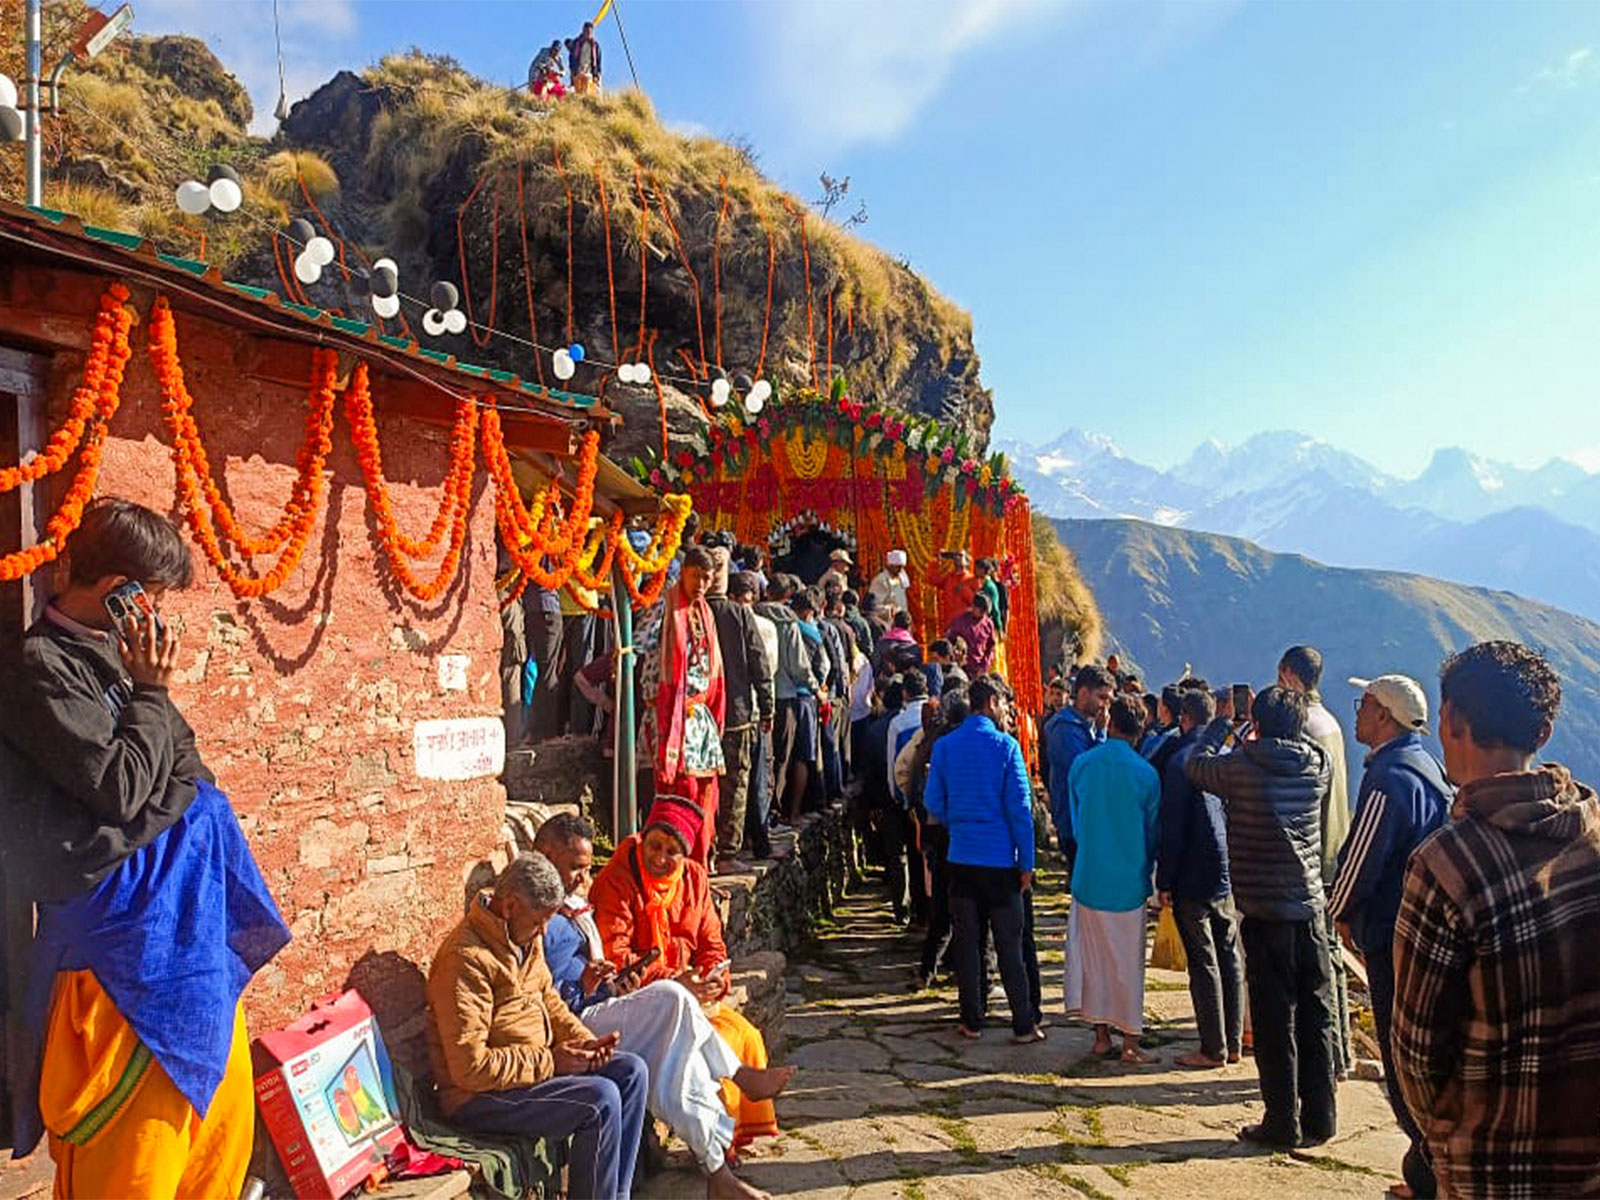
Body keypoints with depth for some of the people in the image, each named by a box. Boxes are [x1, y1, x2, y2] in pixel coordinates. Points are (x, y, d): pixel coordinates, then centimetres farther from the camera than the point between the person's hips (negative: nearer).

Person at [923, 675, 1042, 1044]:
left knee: (966, 943, 10)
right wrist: (1026, 863, -3)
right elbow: (1020, 808, -9)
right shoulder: (1006, 746, -8)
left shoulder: (944, 746, 2)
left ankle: (972, 1021, 17)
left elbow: (933, 803, 3)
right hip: (1001, 860, -3)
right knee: (1010, 945, 5)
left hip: (961, 858, 3)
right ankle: (1023, 1025, 11)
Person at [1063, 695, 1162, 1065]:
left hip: (1088, 878, 2)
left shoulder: (1081, 764, -2)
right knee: (1128, 962, 7)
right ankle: (1130, 1044, 14)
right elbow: (1152, 831, 1)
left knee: (1093, 957, 12)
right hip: (1128, 882, -2)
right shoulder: (1145, 773, -10)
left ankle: (1101, 1037, 19)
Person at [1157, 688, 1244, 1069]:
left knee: (1203, 962, 0)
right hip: (1230, 876, 7)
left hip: (1194, 879, -6)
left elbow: (1172, 827, -15)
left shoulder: (1181, 760, -15)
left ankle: (1213, 1049, 6)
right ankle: (1233, 1042, 20)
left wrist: (1164, 882, -9)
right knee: (1230, 957, 13)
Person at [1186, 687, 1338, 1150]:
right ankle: (1319, 1120, 23)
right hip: (1311, 907, 5)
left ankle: (1282, 1124, 11)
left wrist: (1221, 722, 18)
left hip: (1264, 910, -4)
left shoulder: (1243, 767, -12)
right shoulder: (1318, 766, 0)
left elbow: (1196, 765, 5)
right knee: (1316, 1015, 13)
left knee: (1274, 1021, 3)